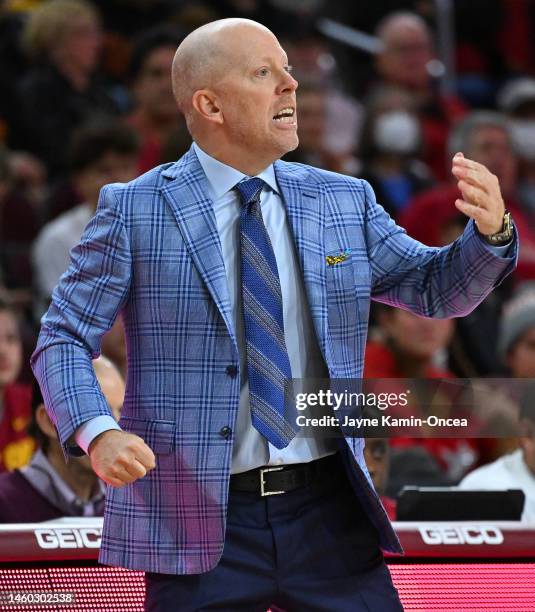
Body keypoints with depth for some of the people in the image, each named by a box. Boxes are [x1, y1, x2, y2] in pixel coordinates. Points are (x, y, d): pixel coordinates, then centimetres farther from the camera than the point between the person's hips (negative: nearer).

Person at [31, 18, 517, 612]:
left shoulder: (345, 202, 10)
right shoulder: (134, 212, -1)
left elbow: (437, 289, 16)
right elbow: (62, 341, -2)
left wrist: (489, 230, -6)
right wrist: (98, 433, -21)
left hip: (329, 517, 3)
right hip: (199, 530, -3)